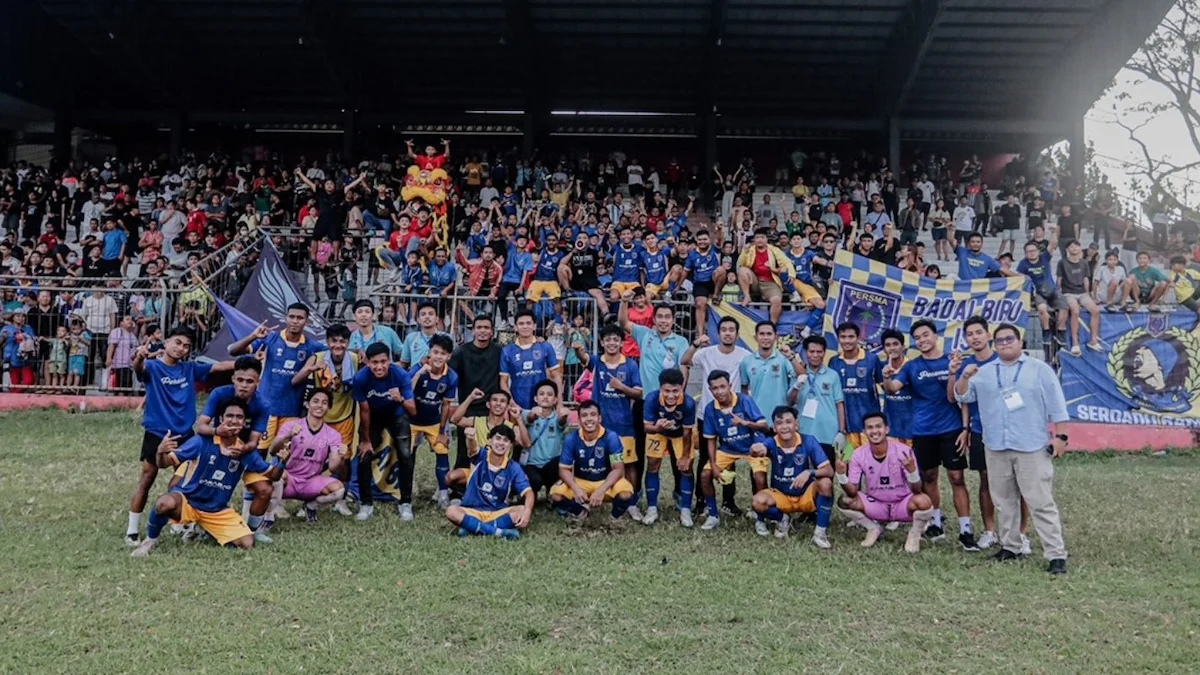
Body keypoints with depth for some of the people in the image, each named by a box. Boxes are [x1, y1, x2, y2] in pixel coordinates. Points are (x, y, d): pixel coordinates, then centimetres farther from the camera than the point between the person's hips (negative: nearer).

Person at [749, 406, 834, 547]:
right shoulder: (772, 443, -18)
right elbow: (757, 450, -43)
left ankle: (820, 533, -16)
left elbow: (829, 471, -20)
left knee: (825, 483, -30)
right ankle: (782, 519, 5)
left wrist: (809, 472, -41)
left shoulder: (808, 442, -17)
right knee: (759, 501, -29)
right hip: (781, 496, 0)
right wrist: (756, 450, -69)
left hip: (806, 495, 0)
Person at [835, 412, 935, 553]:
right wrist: (841, 474, -33)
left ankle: (914, 534, 0)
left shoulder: (903, 451, -20)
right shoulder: (858, 454, -13)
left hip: (902, 504, -2)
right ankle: (874, 529, 7)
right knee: (844, 502, -22)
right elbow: (853, 492, -14)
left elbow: (917, 490, -21)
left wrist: (912, 471, -42)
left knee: (923, 501, -33)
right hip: (876, 505, 2)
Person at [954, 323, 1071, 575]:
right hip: (996, 448, 4)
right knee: (1004, 501, 11)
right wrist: (964, 378, -11)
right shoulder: (984, 372, 12)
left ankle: (1056, 554, -4)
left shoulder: (1040, 369, 4)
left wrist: (1060, 436, -6)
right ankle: (1010, 546, 23)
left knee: (1041, 503, -6)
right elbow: (962, 397, 7)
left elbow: (1057, 405, 1)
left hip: (1032, 448, -4)